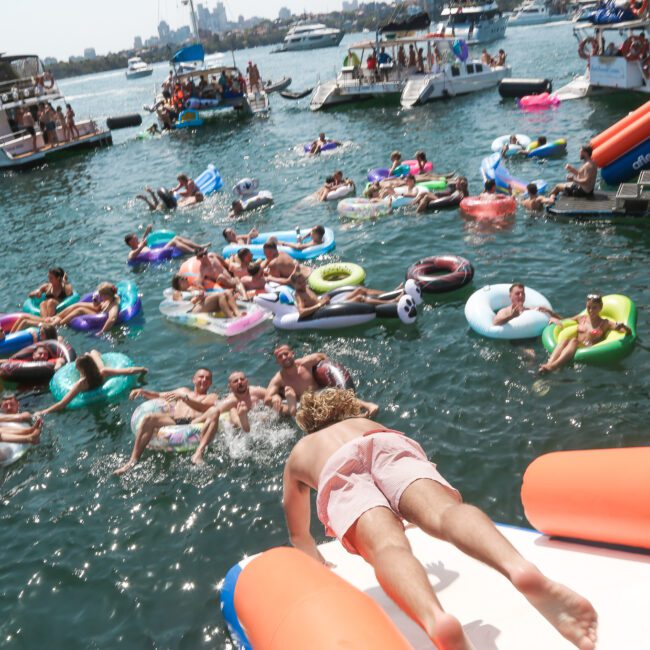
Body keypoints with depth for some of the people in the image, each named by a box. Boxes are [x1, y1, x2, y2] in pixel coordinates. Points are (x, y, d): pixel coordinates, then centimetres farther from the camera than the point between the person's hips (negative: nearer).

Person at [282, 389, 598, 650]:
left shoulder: (297, 453, 45)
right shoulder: (368, 424, 49)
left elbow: (298, 534, 51)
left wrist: (320, 564, 67)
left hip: (337, 473, -2)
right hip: (390, 447, 2)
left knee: (387, 546, -28)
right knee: (445, 510, -25)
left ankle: (435, 618, -60)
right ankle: (520, 567, -57)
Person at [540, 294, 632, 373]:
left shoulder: (605, 323, 13)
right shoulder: (581, 318, 24)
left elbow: (629, 332, 6)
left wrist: (622, 326, -17)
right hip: (574, 347, 3)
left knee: (574, 341, -35)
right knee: (565, 339, -31)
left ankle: (553, 366, -59)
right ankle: (549, 363, -55)